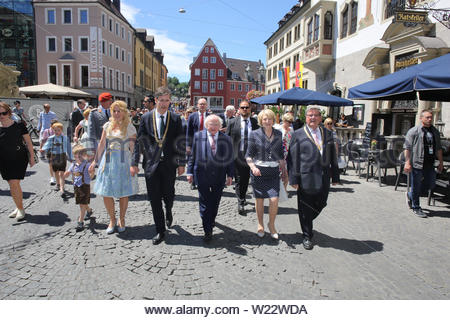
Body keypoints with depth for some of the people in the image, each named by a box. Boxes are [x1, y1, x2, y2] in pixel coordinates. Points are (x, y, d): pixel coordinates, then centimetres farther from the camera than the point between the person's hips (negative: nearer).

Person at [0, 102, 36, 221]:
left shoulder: (19, 125, -7)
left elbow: (28, 142, 0)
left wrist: (32, 157, 0)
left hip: (19, 158, -3)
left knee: (14, 184, -10)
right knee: (13, 185, 10)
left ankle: (20, 209, 5)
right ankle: (19, 208, 25)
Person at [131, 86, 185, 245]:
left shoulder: (175, 119, 1)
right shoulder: (146, 118, 2)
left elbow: (180, 142, 3)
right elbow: (139, 141, 2)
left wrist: (181, 163, 0)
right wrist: (134, 163, -2)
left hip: (169, 164, 0)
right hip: (151, 163, 0)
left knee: (168, 196, 8)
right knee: (154, 199, 3)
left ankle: (168, 211, 45)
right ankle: (160, 231, 17)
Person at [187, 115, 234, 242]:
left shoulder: (226, 139, 1)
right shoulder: (198, 136, -1)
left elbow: (229, 159, 3)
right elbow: (192, 155, 2)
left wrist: (230, 175, 0)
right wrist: (190, 172, -1)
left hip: (219, 176, 2)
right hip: (202, 175, -1)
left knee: (215, 201, 15)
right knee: (204, 202, 1)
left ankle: (211, 220, 41)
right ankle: (208, 231, 10)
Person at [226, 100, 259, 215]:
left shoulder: (255, 122, 4)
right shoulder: (233, 122, 0)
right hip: (237, 155, -2)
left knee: (246, 179, 12)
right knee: (239, 180, -1)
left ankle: (243, 197, 34)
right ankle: (240, 203, 8)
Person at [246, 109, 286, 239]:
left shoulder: (278, 134, 7)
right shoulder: (255, 134, -2)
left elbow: (281, 155, 16)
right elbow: (249, 155, -1)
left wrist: (284, 170, 16)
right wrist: (253, 167, -17)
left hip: (273, 171, 2)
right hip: (258, 171, -2)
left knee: (274, 200, -6)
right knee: (259, 200, 7)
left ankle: (271, 225, 18)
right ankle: (260, 225, 28)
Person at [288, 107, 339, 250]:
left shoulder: (327, 133, 11)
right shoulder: (298, 134, -2)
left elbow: (333, 156, 13)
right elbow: (292, 158, -5)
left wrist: (335, 176, 9)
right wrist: (294, 179, -11)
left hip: (323, 178, 4)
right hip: (306, 177, -4)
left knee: (320, 204, 13)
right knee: (305, 208, 5)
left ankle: (307, 223, 41)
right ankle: (307, 236, 21)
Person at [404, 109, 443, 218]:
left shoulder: (435, 132, 13)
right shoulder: (414, 131, -6)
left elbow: (438, 148, 20)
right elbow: (407, 148, -10)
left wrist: (441, 162, 17)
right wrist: (407, 162, -17)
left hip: (430, 165, 7)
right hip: (416, 164, -6)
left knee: (430, 185, 12)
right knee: (416, 186, 2)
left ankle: (410, 195, 33)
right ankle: (416, 208, 16)